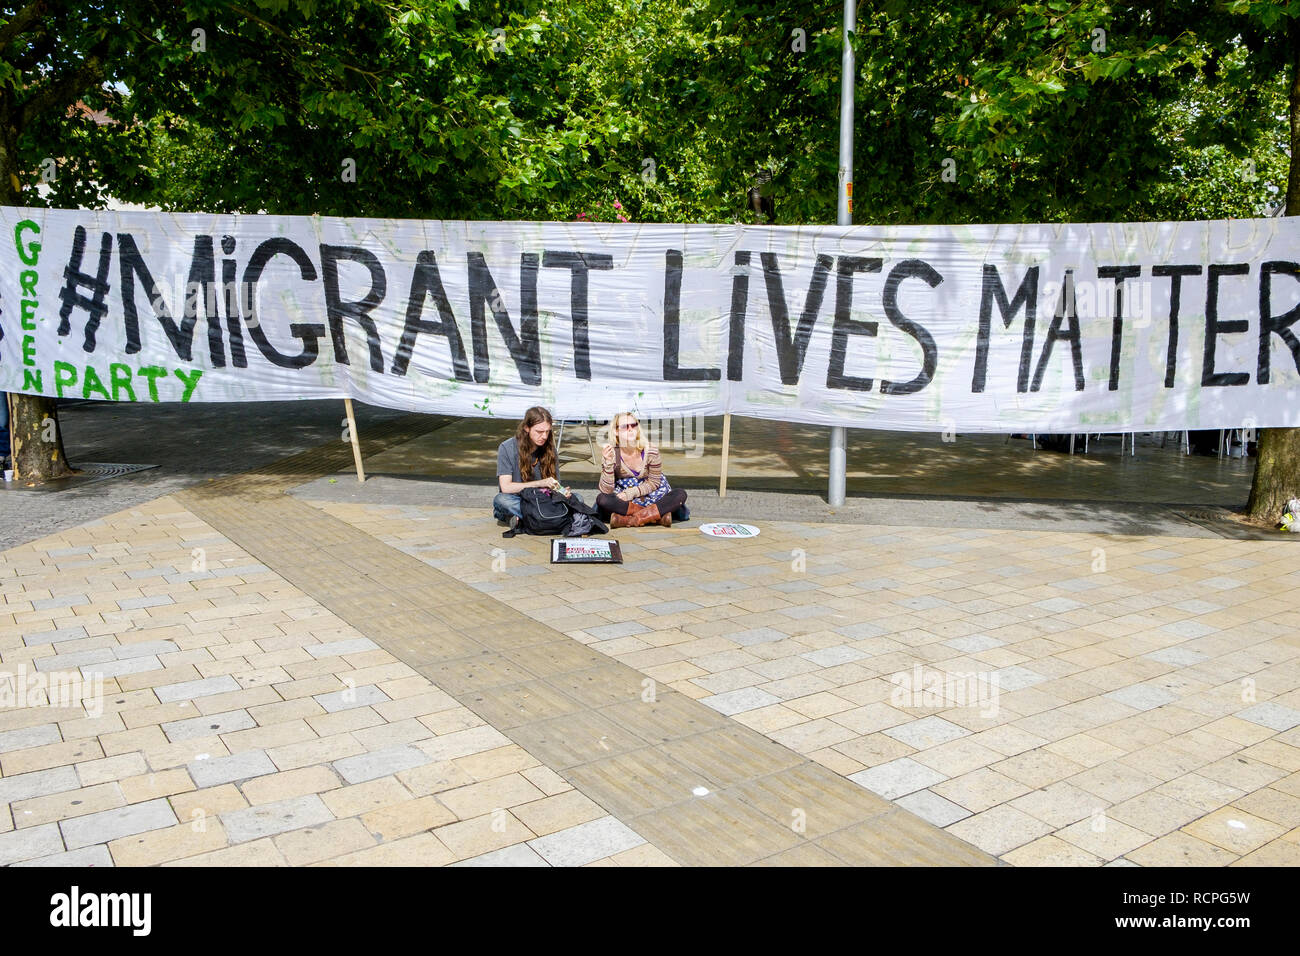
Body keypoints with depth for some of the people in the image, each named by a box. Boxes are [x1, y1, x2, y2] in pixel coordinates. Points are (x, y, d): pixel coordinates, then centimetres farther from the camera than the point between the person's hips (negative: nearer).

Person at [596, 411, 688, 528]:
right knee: (602, 499, -33)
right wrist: (608, 462, -35)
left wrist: (630, 493, -19)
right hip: (622, 494, -1)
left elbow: (653, 483, -6)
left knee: (680, 494, -24)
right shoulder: (610, 453, -17)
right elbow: (606, 491, -23)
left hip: (649, 492, 1)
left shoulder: (650, 451, -17)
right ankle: (656, 514, -29)